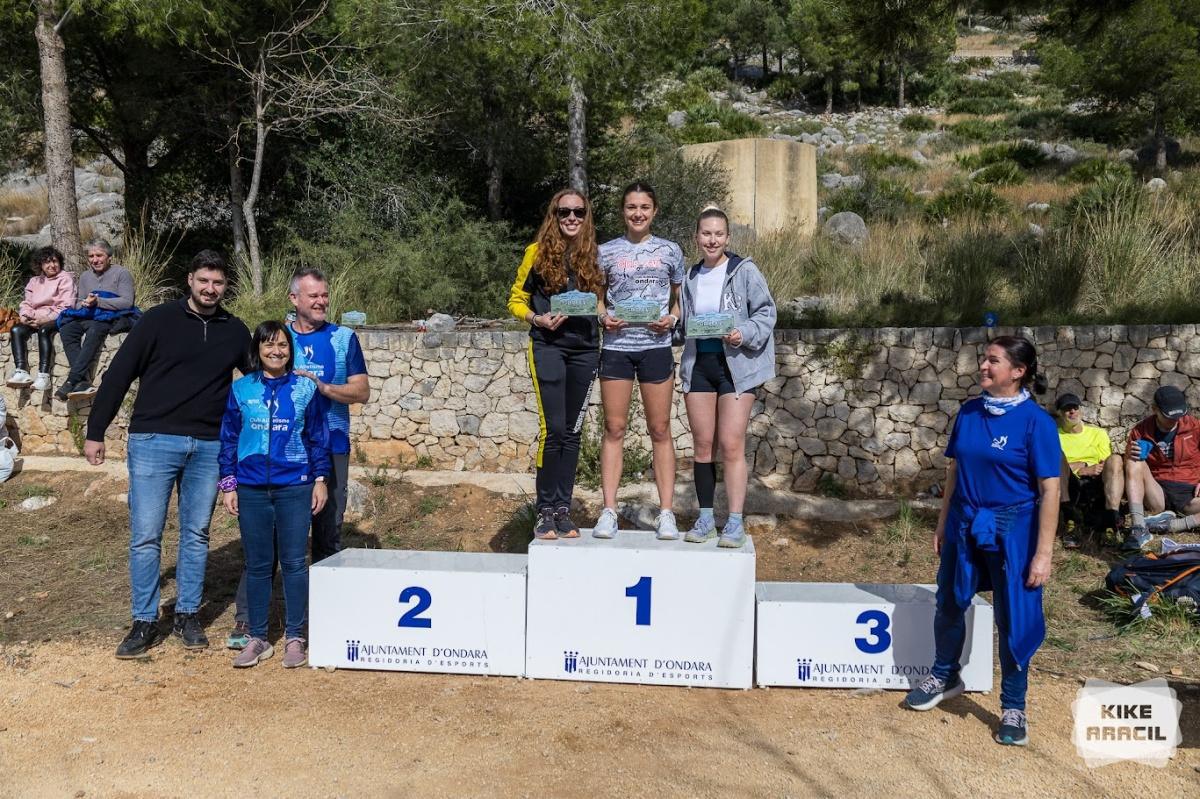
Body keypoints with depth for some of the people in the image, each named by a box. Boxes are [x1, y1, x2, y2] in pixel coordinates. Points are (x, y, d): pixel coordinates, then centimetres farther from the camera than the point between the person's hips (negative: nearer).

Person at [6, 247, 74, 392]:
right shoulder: (34, 281, 22)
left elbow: (66, 307, -9)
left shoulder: (65, 278, 1)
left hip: (55, 320, -6)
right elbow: (26, 303, 17)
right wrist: (24, 316, -6)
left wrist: (46, 319, -18)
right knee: (16, 330, -22)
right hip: (35, 320, 6)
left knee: (43, 331, -36)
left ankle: (44, 376, -45)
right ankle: (21, 372, -34)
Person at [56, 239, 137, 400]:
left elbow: (127, 302, -9)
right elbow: (79, 303, 24)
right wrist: (84, 304, -3)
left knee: (94, 330, -38)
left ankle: (72, 380, -42)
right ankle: (83, 380, -36)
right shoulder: (85, 276, 23)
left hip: (114, 318, -6)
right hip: (88, 317, 7)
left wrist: (98, 302, -18)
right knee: (66, 329, -24)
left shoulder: (121, 273, 2)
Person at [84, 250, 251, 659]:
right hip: (153, 442, -3)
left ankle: (188, 616, 21)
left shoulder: (235, 331, 8)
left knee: (196, 534, 9)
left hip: (209, 448, 3)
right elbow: (118, 374, 0)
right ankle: (145, 623, 11)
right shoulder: (159, 319, -1)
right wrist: (95, 432, -2)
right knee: (145, 536, -1)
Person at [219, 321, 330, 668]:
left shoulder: (306, 388, 1)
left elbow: (318, 436, 6)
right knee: (257, 566, 9)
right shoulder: (241, 389, 4)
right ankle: (257, 638, 19)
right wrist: (228, 484, 4)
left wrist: (320, 478, 3)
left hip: (295, 488, -1)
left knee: (294, 563, 2)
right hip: (251, 490, 1)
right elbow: (229, 438, 8)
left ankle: (294, 637, 13)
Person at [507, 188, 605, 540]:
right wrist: (537, 318, -13)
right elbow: (516, 300, 5)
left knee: (572, 431, 7)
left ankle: (563, 509, 15)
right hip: (548, 347, -3)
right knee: (553, 429, -11)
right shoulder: (538, 252, 2)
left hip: (585, 349, 4)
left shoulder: (592, 254, 10)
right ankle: (545, 510, 2)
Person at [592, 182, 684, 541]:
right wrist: (604, 317, -9)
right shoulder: (606, 251, 7)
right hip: (616, 346, 0)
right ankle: (608, 511, 8)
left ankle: (666, 513, 8)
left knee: (660, 429, 3)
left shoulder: (670, 251, 8)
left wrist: (671, 318, -7)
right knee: (614, 429, 2)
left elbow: (681, 298, 13)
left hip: (656, 346, 0)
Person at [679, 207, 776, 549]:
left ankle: (735, 522, 0)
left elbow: (766, 312, -4)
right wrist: (685, 366, 9)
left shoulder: (744, 271, -4)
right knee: (702, 443, 7)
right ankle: (706, 517, 18)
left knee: (731, 444, -8)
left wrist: (744, 334, -20)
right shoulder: (691, 277, 12)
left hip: (735, 364, -5)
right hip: (698, 364, 5)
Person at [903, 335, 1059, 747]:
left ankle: (1013, 708, 22)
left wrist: (1043, 552, -15)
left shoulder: (1035, 421, -13)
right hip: (964, 524, 5)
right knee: (949, 605, 17)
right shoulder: (968, 412, 2)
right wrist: (942, 524, 11)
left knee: (1014, 620, 5)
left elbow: (1049, 490, -13)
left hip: (1012, 528, -5)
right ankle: (944, 676, 40)